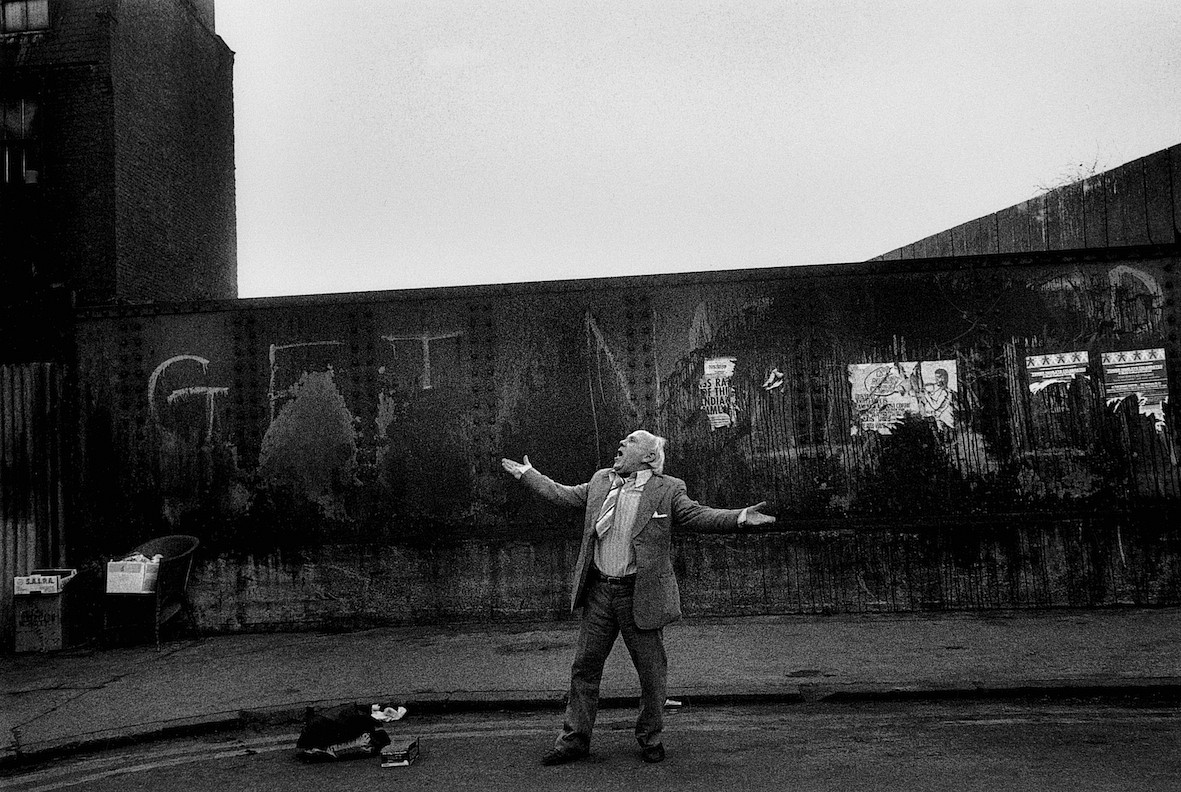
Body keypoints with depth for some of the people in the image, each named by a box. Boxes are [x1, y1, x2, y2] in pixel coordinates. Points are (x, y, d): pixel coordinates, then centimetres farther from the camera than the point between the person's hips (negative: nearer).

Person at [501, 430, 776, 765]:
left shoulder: (668, 490, -3)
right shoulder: (600, 482, 10)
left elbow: (698, 515, -11)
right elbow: (562, 495, 19)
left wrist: (739, 517, -25)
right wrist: (527, 474, 23)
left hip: (641, 594, -4)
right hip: (599, 590, 4)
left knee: (651, 671, 7)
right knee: (585, 666, 10)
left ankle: (650, 738, 27)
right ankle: (574, 739, 22)